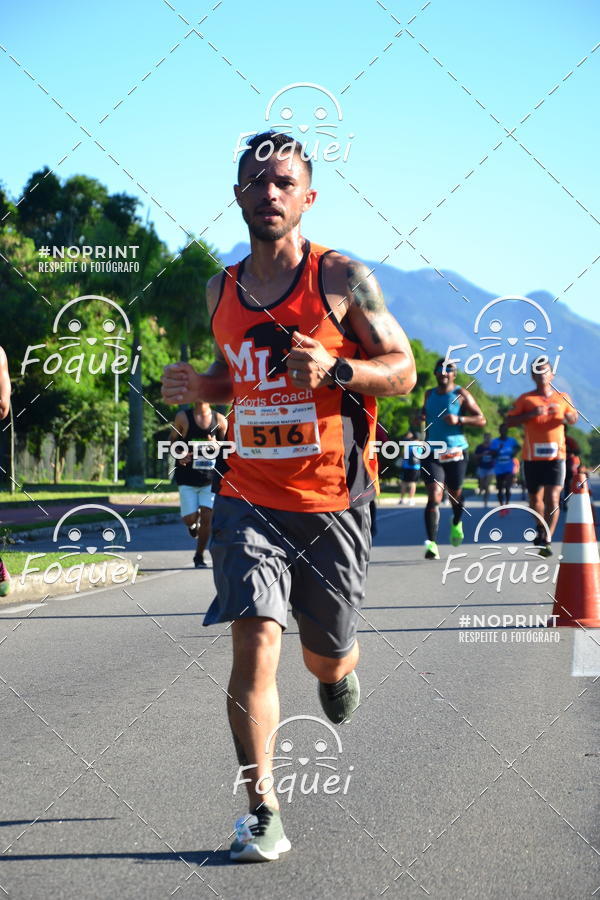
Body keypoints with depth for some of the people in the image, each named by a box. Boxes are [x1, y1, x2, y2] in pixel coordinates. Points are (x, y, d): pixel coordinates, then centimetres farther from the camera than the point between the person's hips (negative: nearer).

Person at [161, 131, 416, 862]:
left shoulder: (342, 278, -6)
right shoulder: (222, 289, 7)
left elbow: (403, 370, -3)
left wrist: (334, 370, -22)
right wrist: (202, 388, 0)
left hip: (332, 501, -2)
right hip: (249, 496, 2)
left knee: (325, 659, 13)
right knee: (254, 643, -15)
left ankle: (342, 671, 52)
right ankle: (261, 810, -6)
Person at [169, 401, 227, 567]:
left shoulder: (220, 420, 3)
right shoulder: (183, 417, 1)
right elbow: (173, 441, 8)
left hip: (210, 478, 1)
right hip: (187, 477, -1)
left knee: (207, 517, -6)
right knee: (190, 519, -6)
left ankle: (199, 556, 12)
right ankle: (193, 524, 33)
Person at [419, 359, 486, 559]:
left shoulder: (461, 394, -2)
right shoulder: (429, 394, 11)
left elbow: (481, 420, -5)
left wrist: (459, 419, -20)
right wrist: (422, 417, 8)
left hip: (456, 452, -2)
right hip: (432, 453, 2)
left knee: (454, 494, 15)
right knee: (434, 497, -14)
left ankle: (456, 523, 49)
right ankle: (432, 544, -19)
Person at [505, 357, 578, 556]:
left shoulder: (563, 398, 10)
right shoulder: (525, 399, 4)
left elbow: (574, 419, 22)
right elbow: (509, 422, -2)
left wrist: (569, 416, -3)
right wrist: (531, 414, -16)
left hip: (556, 456, 0)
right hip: (532, 456, 0)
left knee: (552, 499, -13)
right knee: (535, 499, 12)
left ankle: (546, 540, -10)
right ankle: (541, 527, 39)